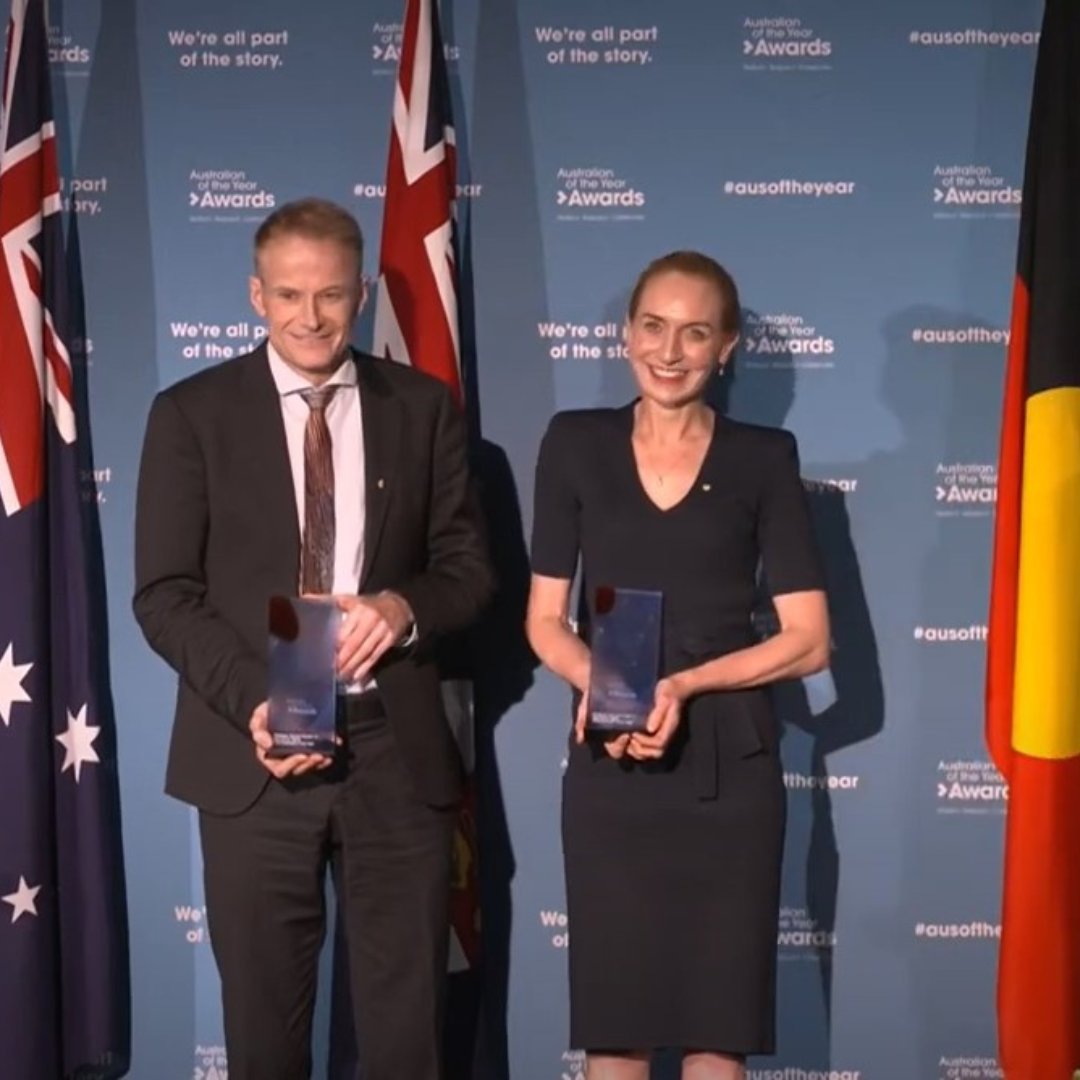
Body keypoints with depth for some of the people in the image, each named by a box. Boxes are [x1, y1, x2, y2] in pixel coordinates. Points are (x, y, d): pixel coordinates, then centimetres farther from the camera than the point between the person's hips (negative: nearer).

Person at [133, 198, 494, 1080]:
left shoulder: (423, 407, 6)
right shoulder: (192, 413, 1)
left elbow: (469, 566, 8)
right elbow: (164, 595, -3)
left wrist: (404, 605, -15)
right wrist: (253, 702, -18)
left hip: (395, 747, 1)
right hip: (254, 750, -1)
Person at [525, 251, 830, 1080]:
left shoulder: (763, 458, 2)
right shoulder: (575, 444, 5)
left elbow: (809, 639, -1)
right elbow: (545, 619, 4)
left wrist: (685, 683, -15)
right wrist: (599, 684, -16)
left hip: (728, 763, 0)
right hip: (609, 764, 1)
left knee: (717, 1010, 5)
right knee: (613, 1006, 6)